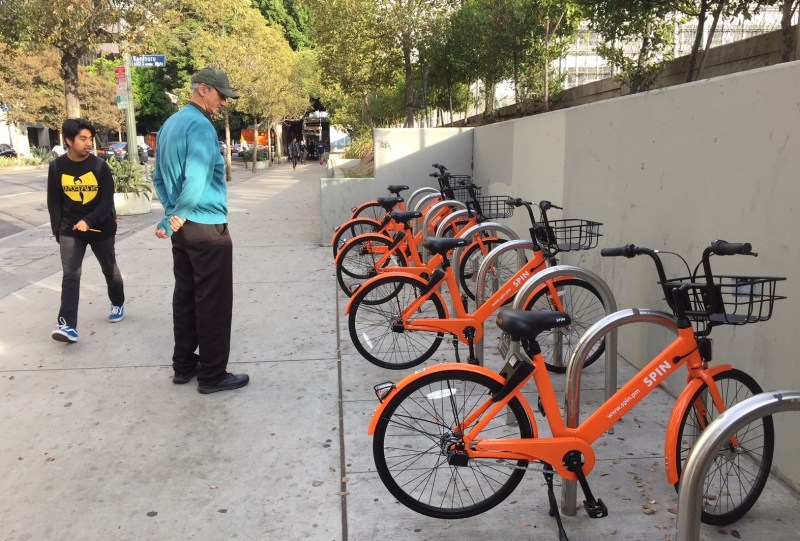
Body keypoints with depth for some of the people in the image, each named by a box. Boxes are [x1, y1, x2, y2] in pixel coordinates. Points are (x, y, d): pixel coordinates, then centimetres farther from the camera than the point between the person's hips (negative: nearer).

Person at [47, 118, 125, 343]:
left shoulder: (100, 166, -9)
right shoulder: (57, 167, -3)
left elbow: (107, 201, -12)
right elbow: (54, 202, 4)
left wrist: (88, 221, -24)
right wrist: (58, 231, 3)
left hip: (101, 227, 0)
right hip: (70, 229, 1)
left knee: (110, 270, 15)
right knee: (70, 276, -10)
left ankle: (118, 304, 40)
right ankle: (68, 326, -15)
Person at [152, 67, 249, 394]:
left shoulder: (169, 125, 14)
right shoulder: (201, 126, -16)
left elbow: (159, 177, 18)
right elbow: (196, 182, -24)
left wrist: (172, 213, 12)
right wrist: (174, 219, -14)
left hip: (183, 229, 9)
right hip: (208, 228, -9)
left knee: (185, 297, 15)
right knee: (213, 302, -2)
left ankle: (184, 365, 24)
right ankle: (212, 375, 6)